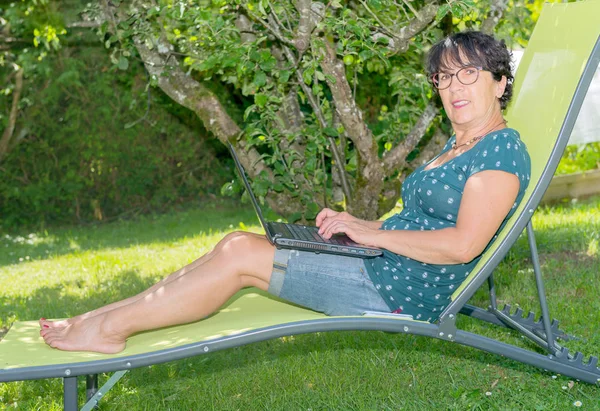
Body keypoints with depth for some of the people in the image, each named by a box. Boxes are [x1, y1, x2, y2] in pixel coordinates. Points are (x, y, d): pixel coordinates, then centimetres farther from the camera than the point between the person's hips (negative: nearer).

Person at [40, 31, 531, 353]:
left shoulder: (501, 148, -10)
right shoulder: (456, 148, 20)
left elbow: (463, 244, -21)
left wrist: (372, 233, -15)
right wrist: (354, 224, 8)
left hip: (400, 293, -9)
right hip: (379, 269, 9)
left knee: (240, 255, -16)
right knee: (237, 242, -1)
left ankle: (112, 328, -6)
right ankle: (101, 317, 1)